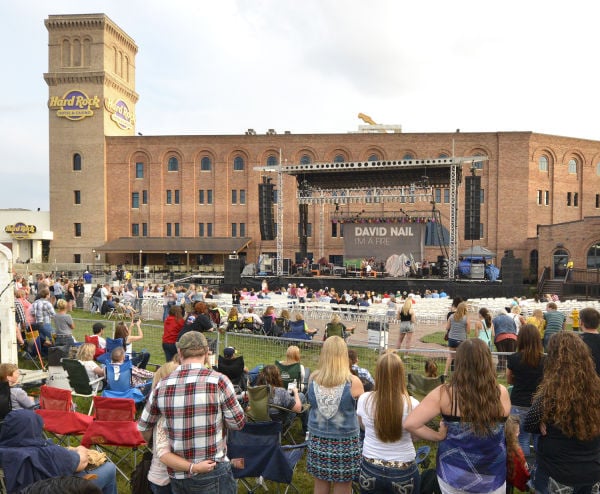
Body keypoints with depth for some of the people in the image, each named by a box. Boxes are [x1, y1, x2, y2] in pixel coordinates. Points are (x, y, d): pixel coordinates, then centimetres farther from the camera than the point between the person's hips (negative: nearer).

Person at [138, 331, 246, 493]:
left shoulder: (161, 386, -4)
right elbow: (238, 422, -8)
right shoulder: (218, 381, -16)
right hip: (213, 474, -4)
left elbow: (143, 427, 8)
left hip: (176, 475, 4)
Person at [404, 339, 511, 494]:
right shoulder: (501, 393, -17)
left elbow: (410, 424, -25)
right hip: (492, 478, 1)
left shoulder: (445, 393, -21)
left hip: (453, 474, -1)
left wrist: (439, 436, -11)